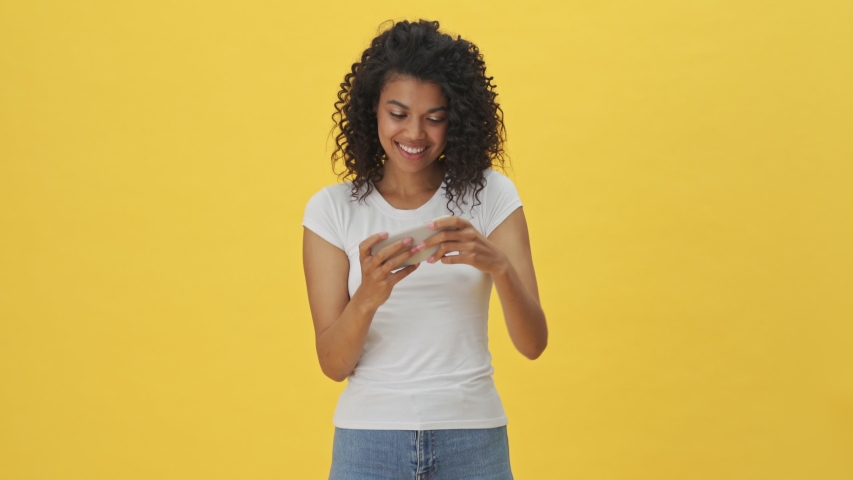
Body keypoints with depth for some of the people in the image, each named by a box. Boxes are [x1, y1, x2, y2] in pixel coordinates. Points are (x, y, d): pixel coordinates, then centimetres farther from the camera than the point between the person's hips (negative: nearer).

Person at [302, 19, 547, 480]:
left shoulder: (490, 196, -2)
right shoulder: (332, 209, -2)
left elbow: (533, 344, -7)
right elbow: (334, 364, -5)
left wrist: (499, 266, -25)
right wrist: (368, 297, -24)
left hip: (473, 438, 0)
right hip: (369, 437, 0)